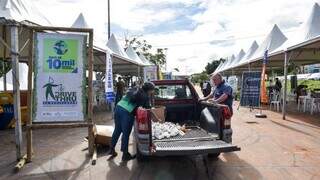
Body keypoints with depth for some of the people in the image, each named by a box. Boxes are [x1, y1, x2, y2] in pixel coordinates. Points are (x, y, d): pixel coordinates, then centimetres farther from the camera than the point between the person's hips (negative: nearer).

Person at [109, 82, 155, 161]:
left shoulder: (135, 90, 21)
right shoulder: (145, 96, 4)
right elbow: (147, 108, 7)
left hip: (118, 107, 7)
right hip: (127, 112, -7)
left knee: (117, 130, 20)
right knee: (126, 134, 5)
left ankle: (112, 149, 33)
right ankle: (125, 155, 17)